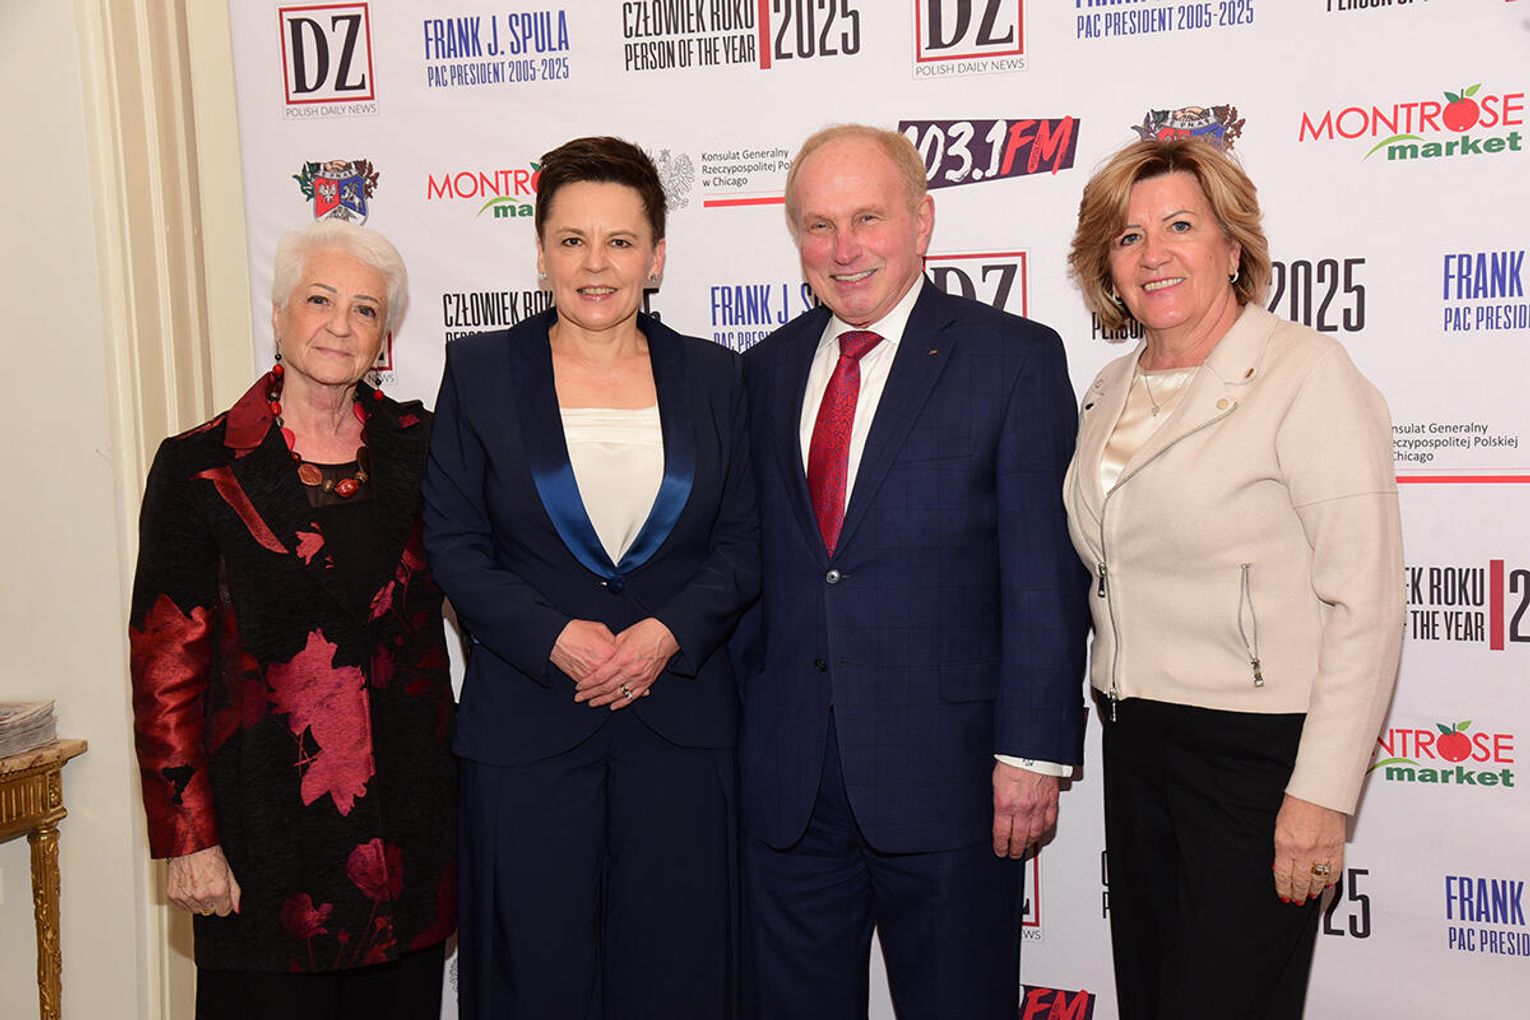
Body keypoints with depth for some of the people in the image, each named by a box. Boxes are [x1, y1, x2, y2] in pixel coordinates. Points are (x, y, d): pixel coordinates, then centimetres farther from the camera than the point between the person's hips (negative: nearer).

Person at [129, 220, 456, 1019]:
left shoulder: (415, 445, 3)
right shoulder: (200, 468, -5)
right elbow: (166, 664, -5)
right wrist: (191, 839, -8)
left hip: (409, 816, 3)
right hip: (268, 827, -3)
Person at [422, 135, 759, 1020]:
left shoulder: (714, 376, 5)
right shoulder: (481, 372, 3)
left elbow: (745, 542, 4)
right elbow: (454, 543, 0)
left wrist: (669, 632, -12)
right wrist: (554, 638, -13)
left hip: (684, 724, 1)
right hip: (527, 723, -1)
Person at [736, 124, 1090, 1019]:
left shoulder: (1016, 358, -4)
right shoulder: (767, 369, 10)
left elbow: (1045, 574, -8)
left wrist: (1032, 751, -13)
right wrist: (731, 721, 6)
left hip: (947, 778, -4)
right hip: (784, 783, 4)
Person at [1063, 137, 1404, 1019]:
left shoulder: (1307, 374, -12)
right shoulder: (1111, 392, 10)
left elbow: (1367, 602, -16)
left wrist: (1322, 796, -19)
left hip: (1255, 751, -7)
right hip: (1137, 747, 7)